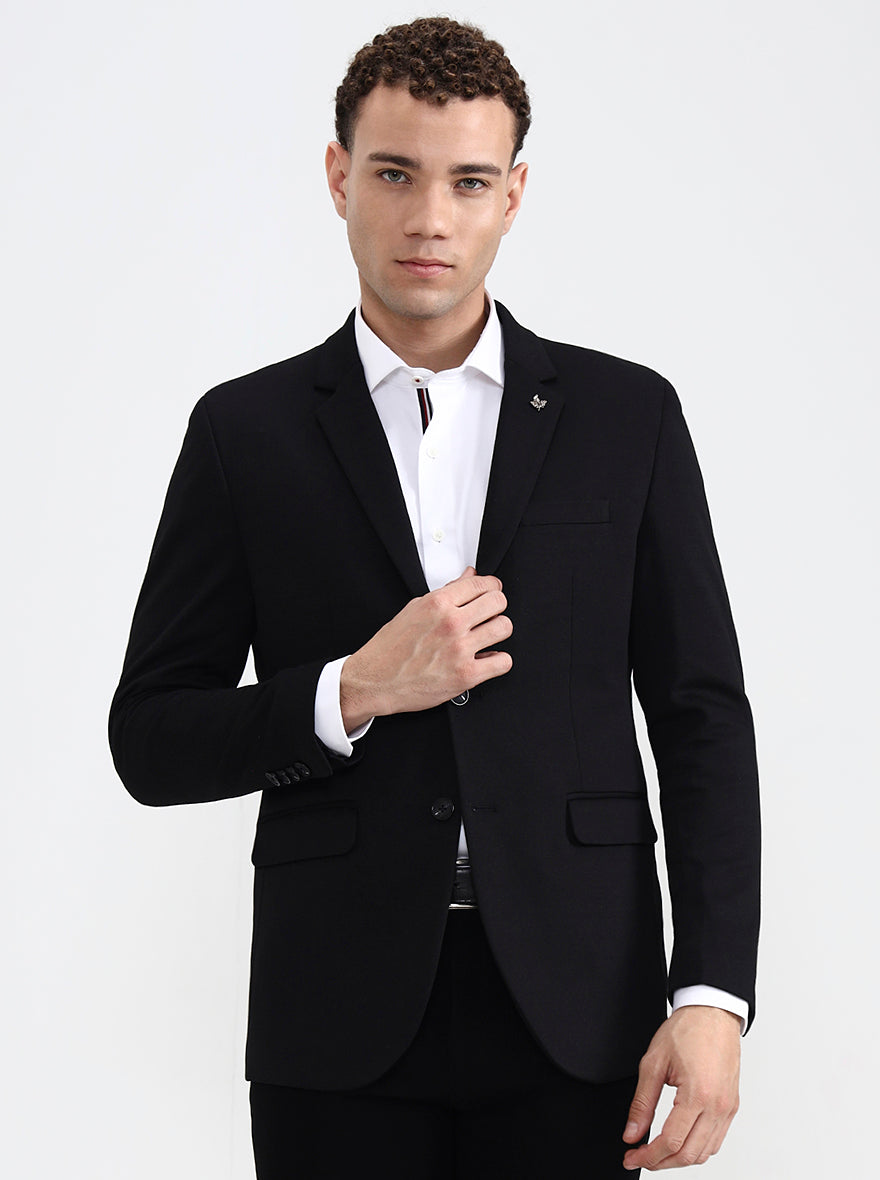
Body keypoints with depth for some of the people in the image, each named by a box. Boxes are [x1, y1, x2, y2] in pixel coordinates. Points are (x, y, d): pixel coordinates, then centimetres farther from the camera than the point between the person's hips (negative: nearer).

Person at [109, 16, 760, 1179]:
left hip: (569, 1005, 0)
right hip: (342, 1026, 0)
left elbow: (702, 719, 4)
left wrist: (711, 995, -6)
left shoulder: (627, 416, 5)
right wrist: (354, 692, -13)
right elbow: (151, 742, 4)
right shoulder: (247, 431, 4)